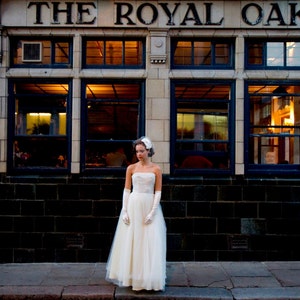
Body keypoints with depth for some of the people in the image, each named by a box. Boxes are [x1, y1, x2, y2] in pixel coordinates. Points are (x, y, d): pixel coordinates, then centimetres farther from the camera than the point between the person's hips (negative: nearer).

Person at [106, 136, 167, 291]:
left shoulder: (156, 169, 2)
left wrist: (152, 212, -10)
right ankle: (131, 276, 18)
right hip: (133, 206, 1)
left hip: (150, 206, 0)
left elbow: (158, 192, -1)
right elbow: (126, 190, 3)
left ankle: (148, 278, 13)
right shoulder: (131, 168, 4)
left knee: (150, 242, 1)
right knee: (131, 241, 5)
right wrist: (124, 211, -5)